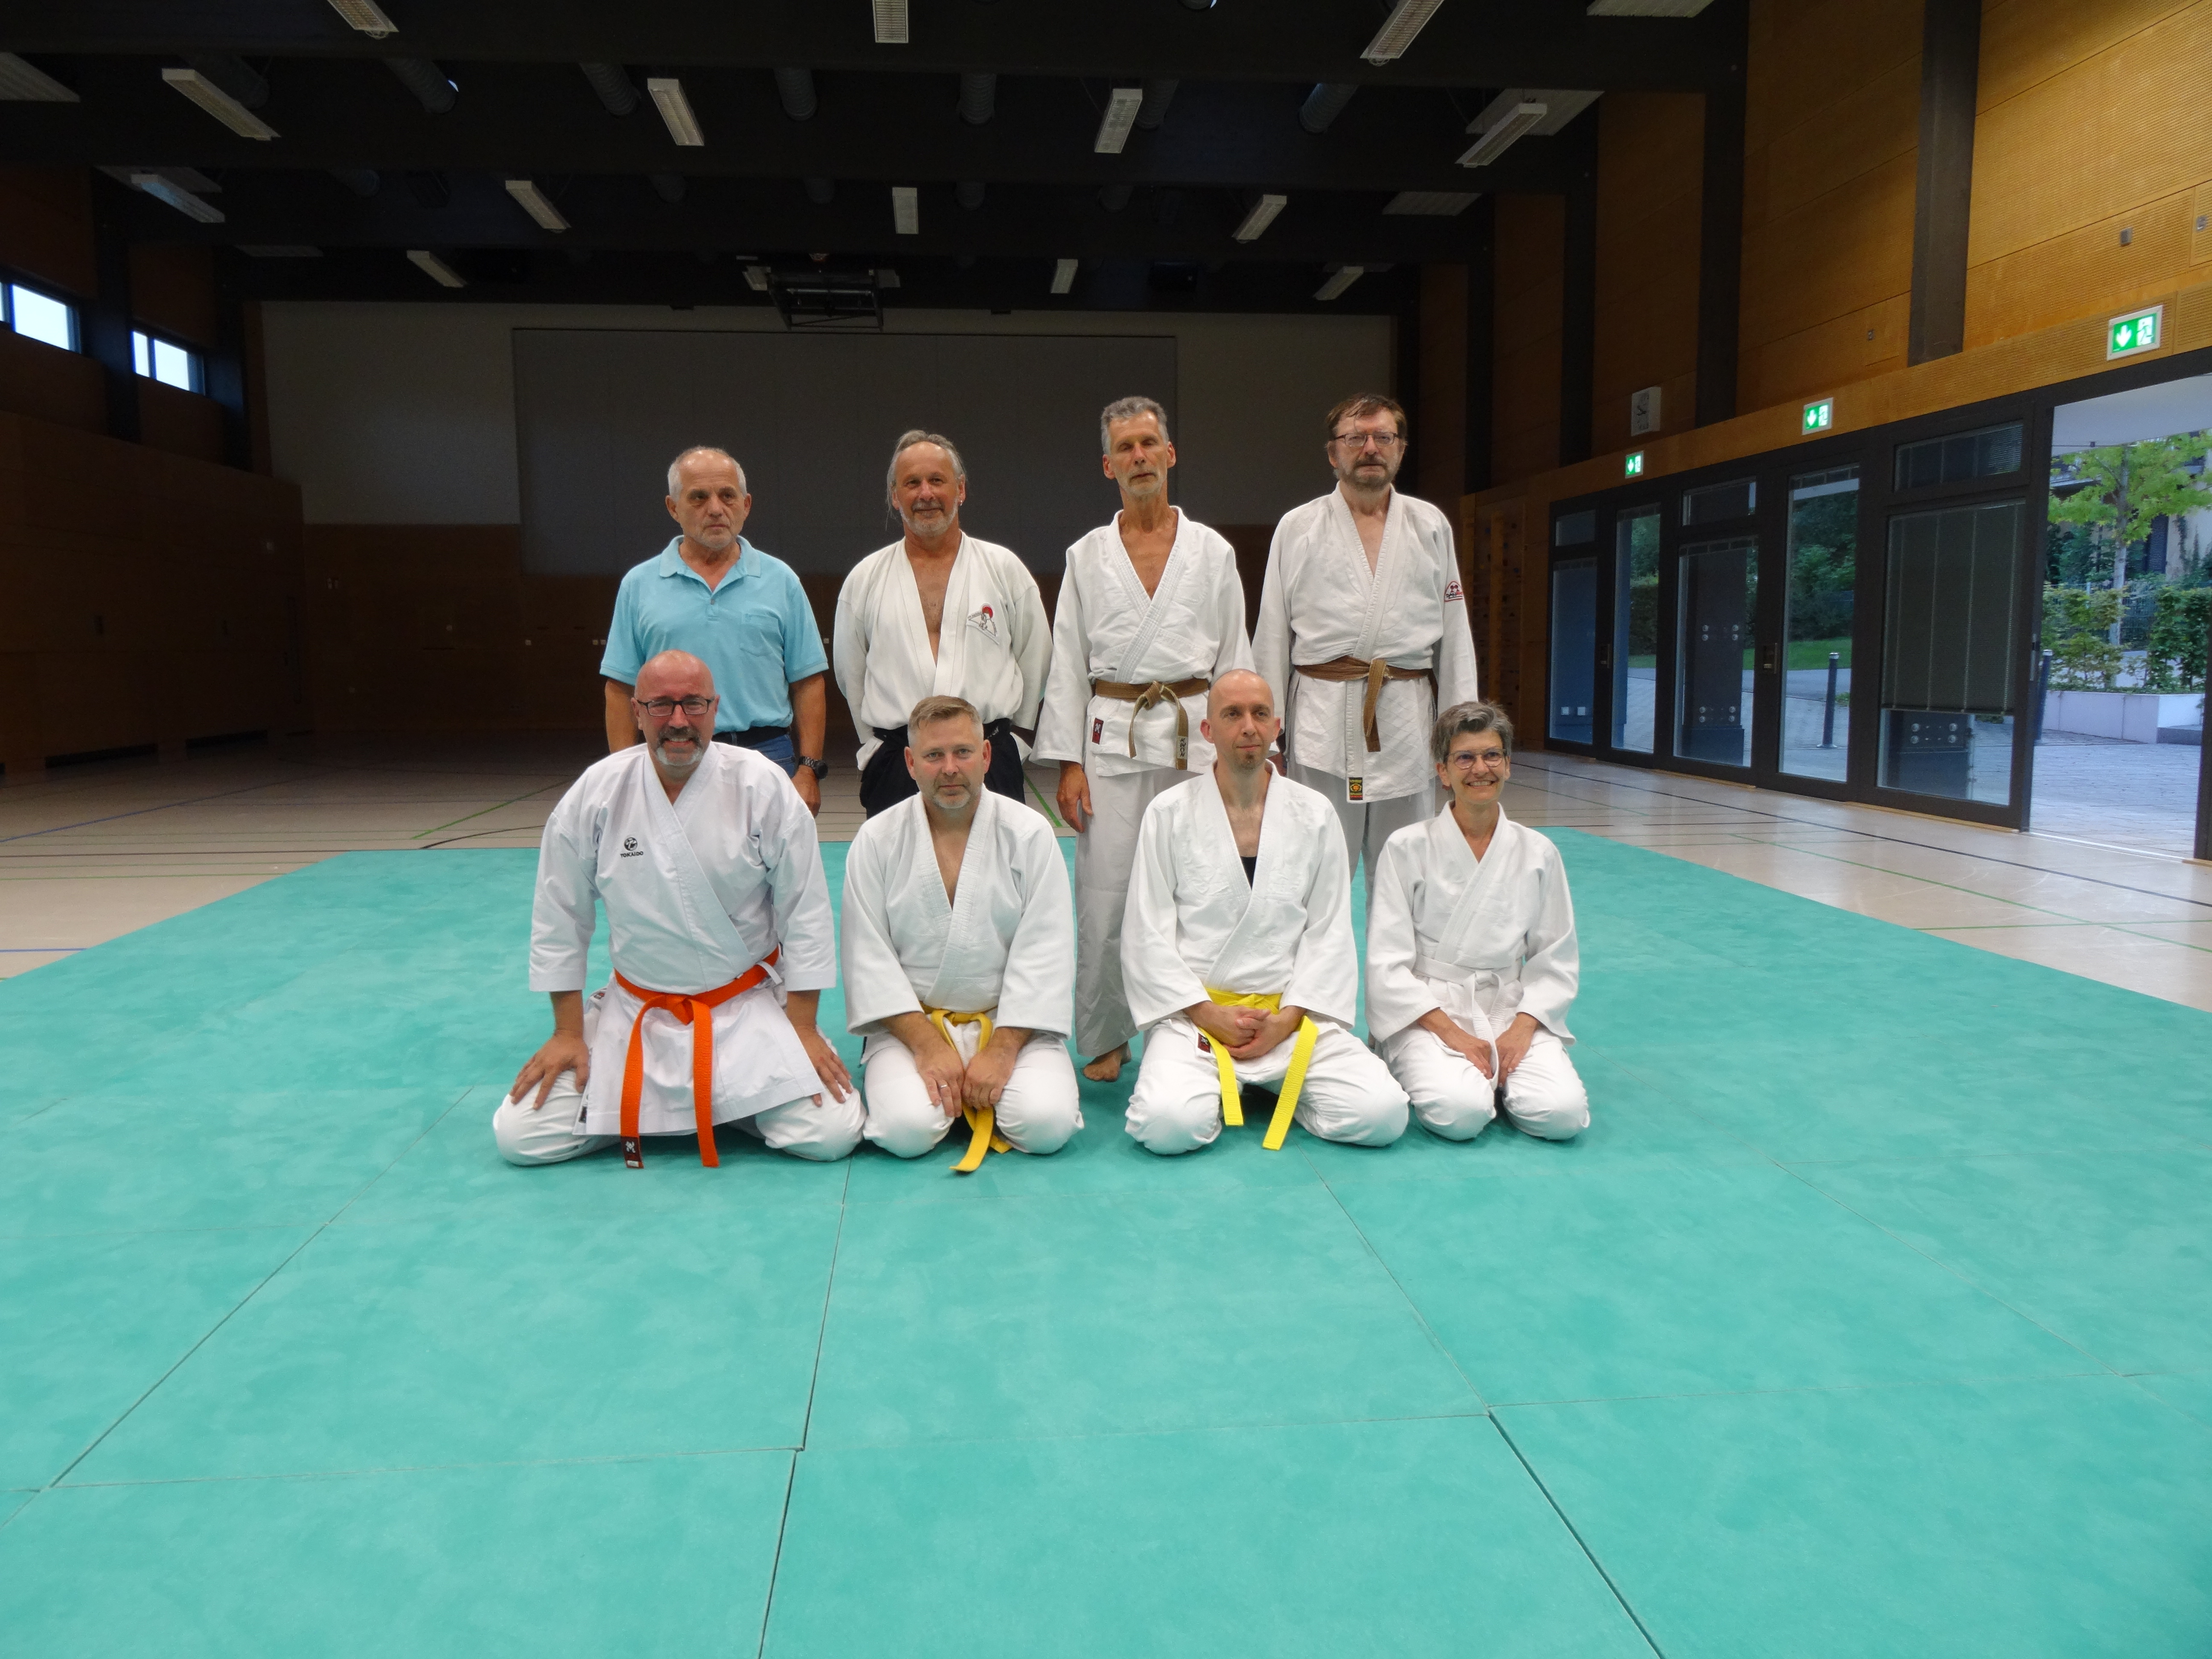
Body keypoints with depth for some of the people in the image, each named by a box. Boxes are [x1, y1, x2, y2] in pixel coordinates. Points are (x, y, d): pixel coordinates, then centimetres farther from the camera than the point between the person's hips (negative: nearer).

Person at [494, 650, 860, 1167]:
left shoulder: (764, 788, -11)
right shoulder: (595, 794, -7)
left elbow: (804, 912, -7)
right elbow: (559, 917, 2)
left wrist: (803, 1029, -7)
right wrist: (568, 1033, 3)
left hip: (748, 1007, -1)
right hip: (634, 1012, 2)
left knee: (830, 1135, -17)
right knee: (520, 1136, -8)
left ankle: (727, 1101, 13)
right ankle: (634, 1107, 19)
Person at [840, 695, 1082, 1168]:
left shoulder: (1030, 833, -4)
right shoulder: (876, 840, -2)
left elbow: (1043, 954, -7)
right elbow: (869, 957, -4)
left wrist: (1002, 1050, -15)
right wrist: (927, 1046, -14)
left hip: (1010, 1022, 0)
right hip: (911, 1022, 0)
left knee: (1046, 1124, -22)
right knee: (907, 1129, -25)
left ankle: (985, 1086, 10)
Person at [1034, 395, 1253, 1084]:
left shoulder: (1213, 552, 8)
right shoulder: (1087, 557, 9)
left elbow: (1234, 659, 9)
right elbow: (1067, 663, 7)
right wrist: (1067, 761, 0)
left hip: (1195, 736, 0)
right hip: (1113, 737, 0)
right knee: (1105, 894, -2)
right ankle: (1104, 1039, 14)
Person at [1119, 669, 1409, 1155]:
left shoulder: (1315, 816, 6)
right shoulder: (1169, 814, 0)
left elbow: (1329, 933, 5)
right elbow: (1147, 935, -2)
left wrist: (1286, 1019, -7)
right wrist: (1209, 1015, -10)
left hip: (1293, 1013, 2)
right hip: (1195, 1012, -2)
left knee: (1382, 1115, -18)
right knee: (1170, 1124, -29)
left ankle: (1272, 1085, 12)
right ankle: (1215, 1086, 8)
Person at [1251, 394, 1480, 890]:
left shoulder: (1431, 527, 11)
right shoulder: (1298, 528, 6)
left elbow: (1455, 635, 11)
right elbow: (1272, 636, 6)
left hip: (1406, 719, 2)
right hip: (1323, 722, -2)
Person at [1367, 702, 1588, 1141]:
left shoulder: (1538, 854, 4)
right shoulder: (1407, 849, -4)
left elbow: (1557, 958, 7)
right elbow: (1387, 961, -7)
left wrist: (1521, 1029, -9)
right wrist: (1450, 1033, -15)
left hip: (1511, 1010, 3)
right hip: (1427, 1014, -2)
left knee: (1563, 1114, -22)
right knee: (1460, 1113, -29)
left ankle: (1492, 1071, 8)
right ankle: (1424, 1069, 5)